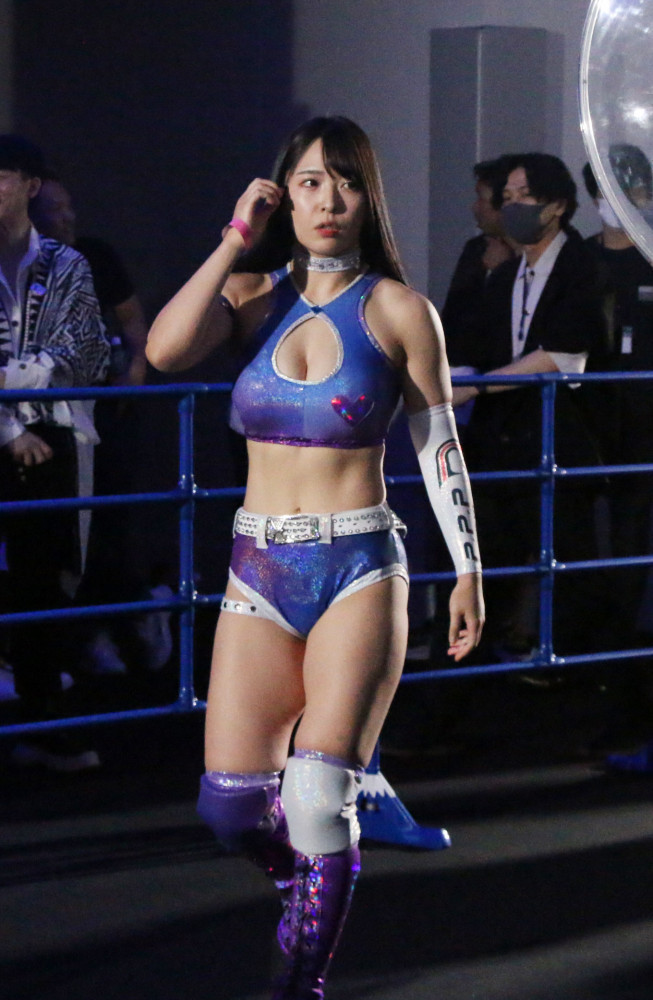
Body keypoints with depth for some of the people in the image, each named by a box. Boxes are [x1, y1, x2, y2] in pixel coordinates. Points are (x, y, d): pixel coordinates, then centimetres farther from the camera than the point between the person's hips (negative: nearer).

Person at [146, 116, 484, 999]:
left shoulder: (398, 311, -1)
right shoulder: (253, 295, 5)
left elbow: (440, 447, 4)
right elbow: (165, 350, -14)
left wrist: (468, 572, 3)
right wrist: (235, 243, -10)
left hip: (359, 571, -3)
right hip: (260, 571, 3)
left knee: (318, 797, -12)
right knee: (230, 804, 0)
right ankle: (317, 877, 32)